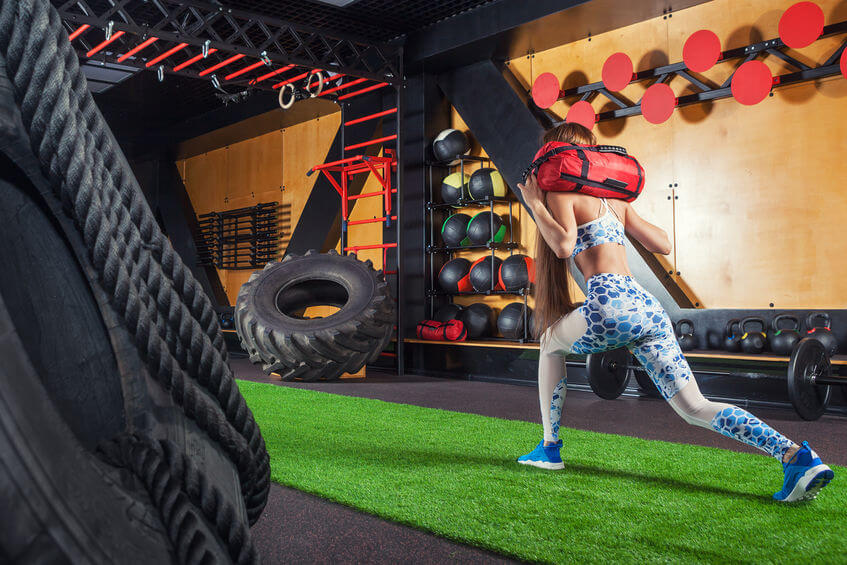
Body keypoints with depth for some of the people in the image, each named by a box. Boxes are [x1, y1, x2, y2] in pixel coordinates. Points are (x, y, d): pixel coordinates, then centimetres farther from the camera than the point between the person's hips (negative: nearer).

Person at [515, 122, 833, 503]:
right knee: (695, 409, 6)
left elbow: (564, 245, -13)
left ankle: (549, 448, 25)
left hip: (610, 304, -6)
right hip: (646, 304, 7)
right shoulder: (613, 198, 26)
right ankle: (796, 455, -11)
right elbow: (663, 245, 27)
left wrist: (535, 205, -1)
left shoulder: (561, 192, 5)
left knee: (551, 342, 25)